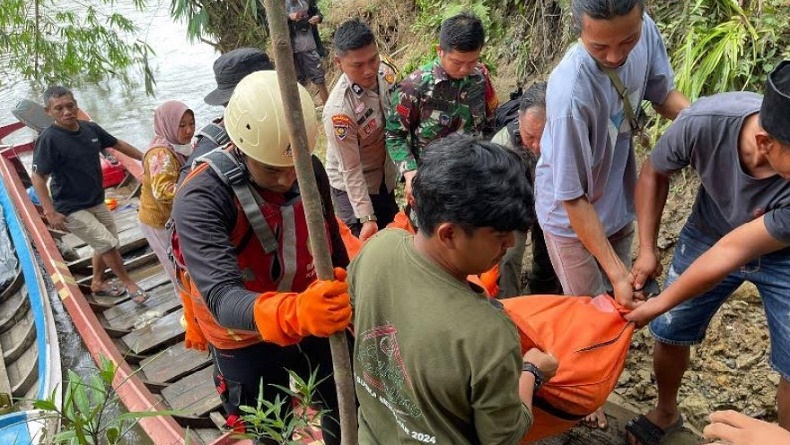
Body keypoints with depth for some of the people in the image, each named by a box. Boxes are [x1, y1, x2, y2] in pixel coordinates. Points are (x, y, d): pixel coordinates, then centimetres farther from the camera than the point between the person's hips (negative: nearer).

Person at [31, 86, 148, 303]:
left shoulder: (90, 128, -4)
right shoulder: (49, 139, -21)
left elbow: (118, 144, 11)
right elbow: (38, 178, -20)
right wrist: (50, 212, -25)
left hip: (97, 202, 7)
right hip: (72, 209, -7)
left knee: (105, 245, 18)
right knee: (108, 244, -7)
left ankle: (97, 284, 40)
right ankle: (129, 284, 14)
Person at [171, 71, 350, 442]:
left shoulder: (311, 170, -14)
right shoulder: (200, 199, -29)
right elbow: (221, 296, -41)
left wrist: (346, 303, 12)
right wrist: (295, 313, -59)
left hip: (314, 324, 4)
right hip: (247, 340, -4)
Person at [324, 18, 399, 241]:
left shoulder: (386, 72, -14)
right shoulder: (339, 110, -33)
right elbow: (351, 169, -25)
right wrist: (366, 217, -23)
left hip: (384, 178, 7)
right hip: (352, 188, -6)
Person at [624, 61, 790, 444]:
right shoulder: (703, 122, -34)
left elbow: (733, 251, -31)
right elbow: (653, 173, -12)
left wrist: (658, 306, -22)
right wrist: (647, 249, -14)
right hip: (709, 235, 2)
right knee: (670, 332, 9)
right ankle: (666, 412, 39)